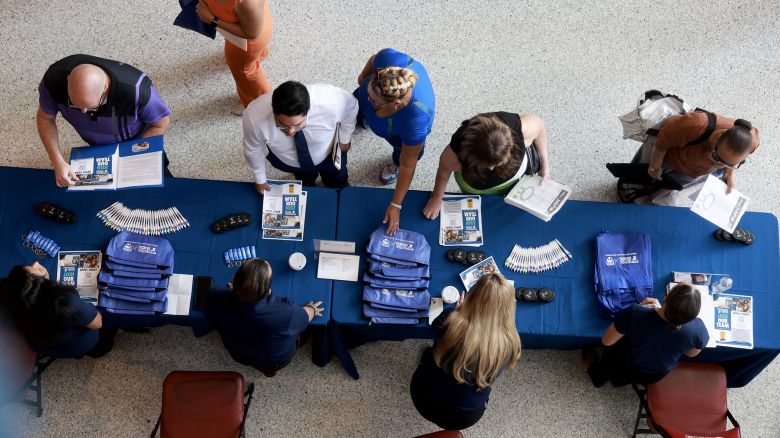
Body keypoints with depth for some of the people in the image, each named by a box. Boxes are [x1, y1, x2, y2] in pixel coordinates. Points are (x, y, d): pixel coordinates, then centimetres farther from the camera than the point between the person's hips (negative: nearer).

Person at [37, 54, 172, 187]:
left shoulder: (136, 90, -46)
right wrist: (57, 162, -28)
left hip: (138, 140, -2)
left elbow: (161, 123, -25)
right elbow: (45, 118, -17)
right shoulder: (54, 79, -36)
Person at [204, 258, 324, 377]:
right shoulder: (284, 312, -42)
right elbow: (305, 316, -18)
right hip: (276, 361, -2)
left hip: (239, 355, 3)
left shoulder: (218, 300, -35)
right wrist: (311, 309, 5)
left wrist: (234, 290, 11)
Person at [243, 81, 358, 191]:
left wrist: (345, 138, -7)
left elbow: (351, 105, -19)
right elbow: (253, 150, -18)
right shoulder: (255, 118, -42)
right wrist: (260, 179, -2)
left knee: (339, 188, 29)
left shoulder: (330, 103, -45)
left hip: (329, 154, 1)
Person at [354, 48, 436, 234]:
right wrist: (362, 77, 3)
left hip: (404, 125, -5)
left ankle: (396, 163, 61)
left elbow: (408, 166, -36)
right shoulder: (389, 59, -47)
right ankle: (364, 118, 73)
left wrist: (396, 205, -27)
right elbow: (375, 59, -18)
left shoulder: (416, 119, -52)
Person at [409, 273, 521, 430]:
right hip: (465, 417, 0)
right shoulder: (510, 344, -26)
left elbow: (436, 324, -1)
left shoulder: (451, 320, -28)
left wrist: (458, 310, 17)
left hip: (424, 400, 0)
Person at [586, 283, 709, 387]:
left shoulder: (635, 314, -42)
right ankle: (619, 380, 50)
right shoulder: (698, 328, -33)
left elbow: (606, 341, -22)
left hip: (621, 370, -2)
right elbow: (691, 353, -6)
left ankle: (600, 375, 54)